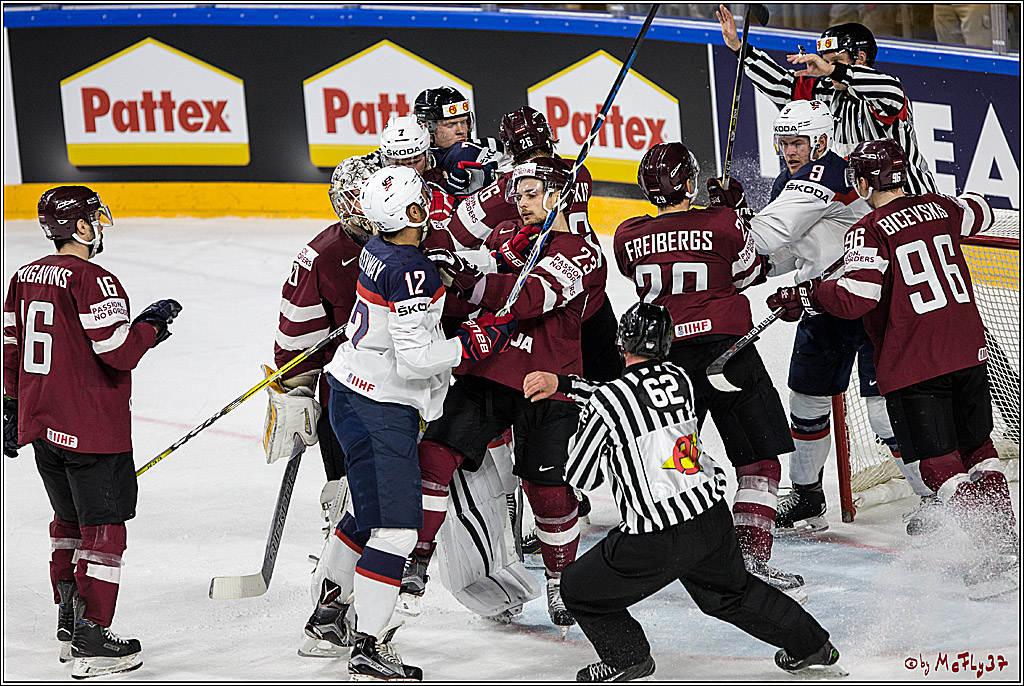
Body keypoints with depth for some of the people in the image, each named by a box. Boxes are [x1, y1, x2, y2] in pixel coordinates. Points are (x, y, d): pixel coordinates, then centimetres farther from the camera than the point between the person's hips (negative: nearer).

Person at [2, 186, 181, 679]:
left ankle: (68, 621, 29)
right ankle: (91, 641, -3)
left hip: (42, 424, 8)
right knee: (104, 528, -2)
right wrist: (152, 323, -4)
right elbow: (119, 352, -22)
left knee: (70, 519, 22)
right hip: (92, 428, -8)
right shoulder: (92, 280, -17)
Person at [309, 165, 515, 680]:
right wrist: (477, 342, -14)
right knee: (396, 525, -8)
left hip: (349, 392, 10)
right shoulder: (412, 274, -22)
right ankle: (368, 646, -10)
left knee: (371, 508, 23)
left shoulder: (376, 250, 6)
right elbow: (416, 357, -25)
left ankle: (332, 601, 38)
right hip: (383, 409, -10)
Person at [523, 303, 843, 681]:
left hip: (658, 543, -6)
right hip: (713, 519, 6)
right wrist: (562, 383, 22)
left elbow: (581, 476, -1)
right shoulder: (678, 378, 5)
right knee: (732, 592, 32)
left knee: (578, 589, 14)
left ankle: (627, 657, 24)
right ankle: (812, 647, 39)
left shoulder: (606, 402, -12)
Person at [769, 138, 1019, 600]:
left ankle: (1001, 554, -13)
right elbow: (981, 214, 31)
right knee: (978, 450, 20)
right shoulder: (940, 209, 9)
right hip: (968, 353, 6)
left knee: (939, 466, -4)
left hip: (913, 368, -6)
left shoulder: (870, 230, -11)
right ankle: (1007, 539, 22)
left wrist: (806, 295, -7)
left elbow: (856, 297, -21)